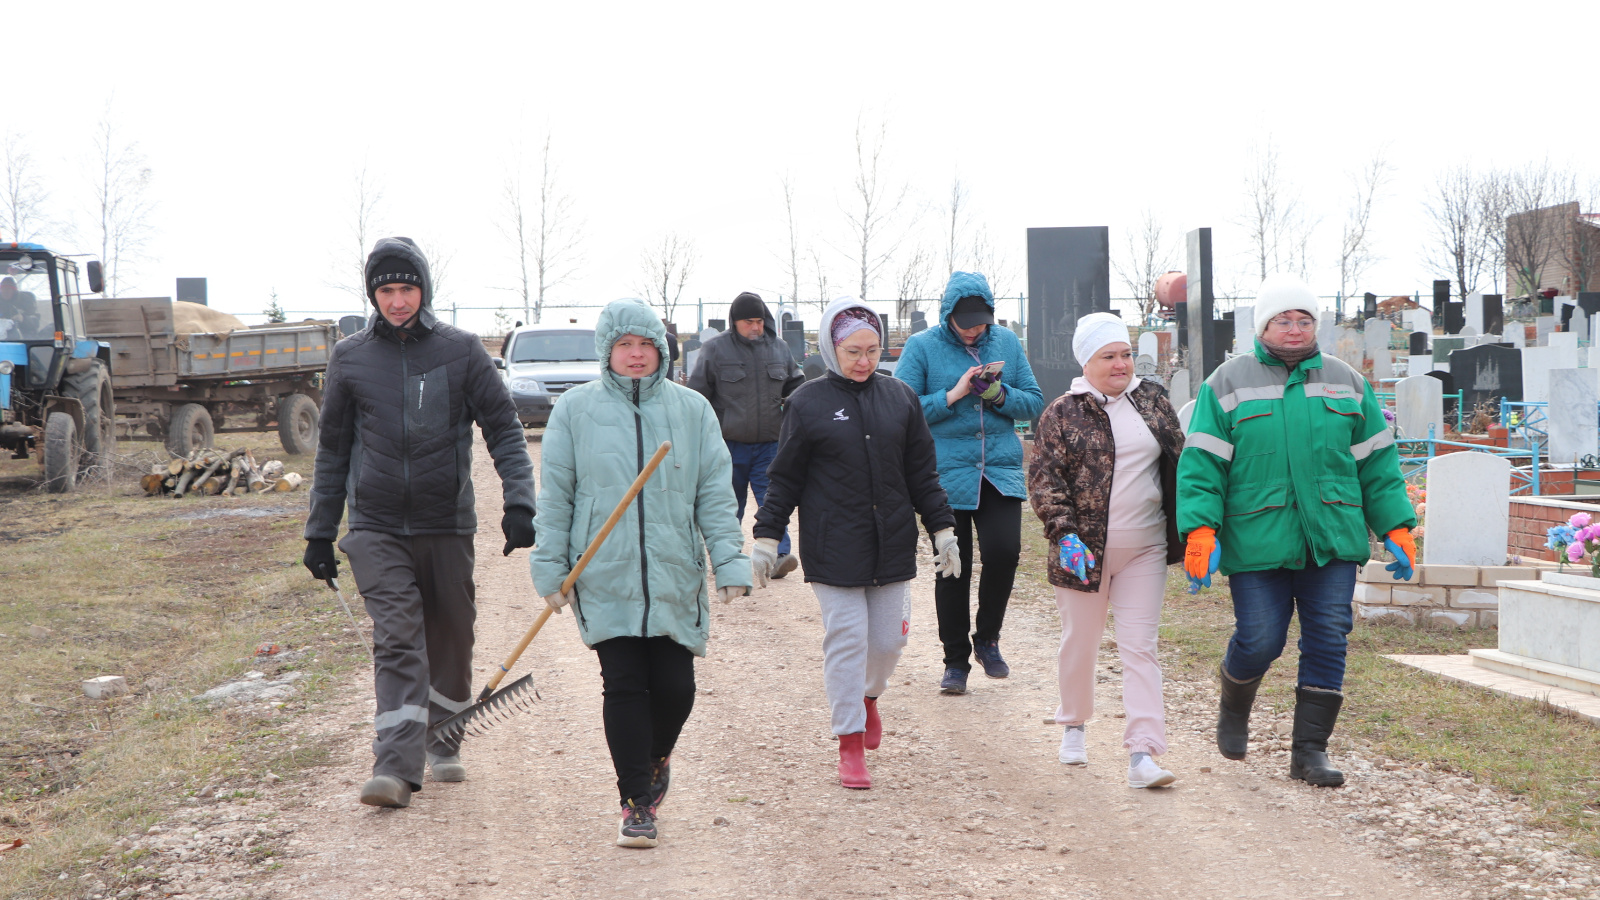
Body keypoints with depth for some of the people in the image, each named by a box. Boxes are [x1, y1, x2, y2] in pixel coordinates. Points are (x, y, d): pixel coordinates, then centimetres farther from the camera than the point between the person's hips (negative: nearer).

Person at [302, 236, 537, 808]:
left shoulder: (461, 351, 2)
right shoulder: (349, 358, 6)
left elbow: (504, 429, 1)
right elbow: (332, 449, 13)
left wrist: (518, 503, -13)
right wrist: (319, 532, 12)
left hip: (448, 524, 1)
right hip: (376, 529, 0)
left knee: (451, 641, 11)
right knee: (397, 641, -13)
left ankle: (443, 744, 32)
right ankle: (396, 767, -17)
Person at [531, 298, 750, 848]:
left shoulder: (692, 410, 7)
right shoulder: (575, 411, 4)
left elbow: (715, 494, 7)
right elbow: (554, 498, 6)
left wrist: (730, 563, -1)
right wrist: (551, 570, 3)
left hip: (676, 577, 1)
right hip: (603, 578, -1)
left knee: (675, 686, 1)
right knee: (624, 686, -5)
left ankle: (656, 758, 34)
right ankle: (636, 805, 6)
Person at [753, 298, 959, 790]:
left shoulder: (900, 398, 7)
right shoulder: (808, 403, -2)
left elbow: (923, 472, 12)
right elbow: (785, 478, 2)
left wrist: (943, 530, 10)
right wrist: (766, 538, 0)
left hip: (893, 543, 3)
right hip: (832, 548, -3)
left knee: (889, 638, 7)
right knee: (846, 641, -3)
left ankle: (868, 697, 39)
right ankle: (851, 745, 7)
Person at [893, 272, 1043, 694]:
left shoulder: (1006, 341, 7)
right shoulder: (922, 346, -2)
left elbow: (1034, 402, 9)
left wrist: (999, 394, -10)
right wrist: (952, 395, -15)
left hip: (1001, 470, 2)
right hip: (947, 473, -2)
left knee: (1003, 550, -16)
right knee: (953, 568, 3)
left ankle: (987, 638, 8)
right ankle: (956, 660, 18)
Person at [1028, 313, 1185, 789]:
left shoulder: (1153, 400, 8)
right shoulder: (1062, 414, -3)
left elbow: (1179, 462, 15)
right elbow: (1043, 480, -7)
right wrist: (1064, 534, -19)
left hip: (1145, 551, 2)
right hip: (1085, 550, -2)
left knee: (1139, 648, -3)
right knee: (1080, 642, 11)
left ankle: (1142, 754, -7)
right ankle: (1073, 726, 36)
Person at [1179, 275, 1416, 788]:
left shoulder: (1347, 383, 13)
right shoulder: (1228, 384, 4)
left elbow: (1377, 464, 15)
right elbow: (1202, 464, -2)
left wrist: (1396, 529, 9)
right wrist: (1200, 529, -13)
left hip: (1333, 541, 3)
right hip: (1257, 543, -3)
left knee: (1328, 643, -2)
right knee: (1259, 642, -3)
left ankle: (1310, 750, 7)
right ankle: (1233, 710, 29)